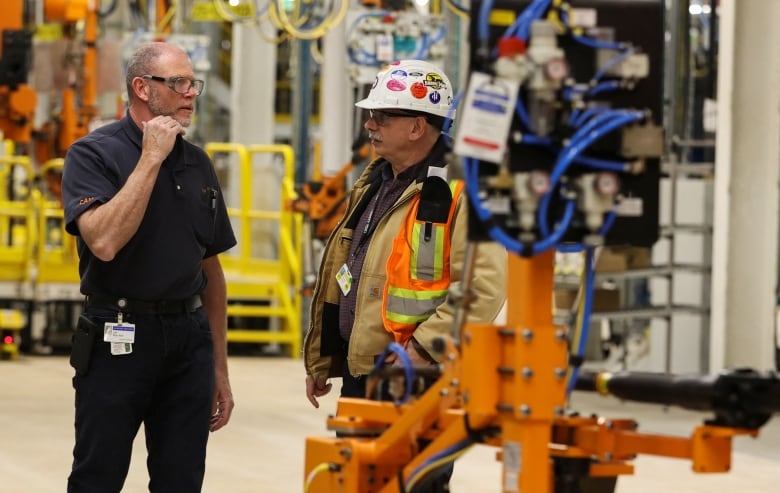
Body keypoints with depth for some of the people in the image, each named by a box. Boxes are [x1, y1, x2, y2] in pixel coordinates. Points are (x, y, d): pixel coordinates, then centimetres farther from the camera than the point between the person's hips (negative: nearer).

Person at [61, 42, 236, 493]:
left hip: (189, 337, 5)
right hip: (118, 340, -5)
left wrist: (220, 370, 16)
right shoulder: (93, 155, -6)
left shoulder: (198, 163, 12)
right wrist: (151, 159, -17)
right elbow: (105, 242, -23)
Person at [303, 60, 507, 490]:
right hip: (358, 375, 9)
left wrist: (422, 350, -24)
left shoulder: (460, 191, -14)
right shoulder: (372, 184, 15)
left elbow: (484, 289, -22)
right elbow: (339, 280, 22)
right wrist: (321, 360, 22)